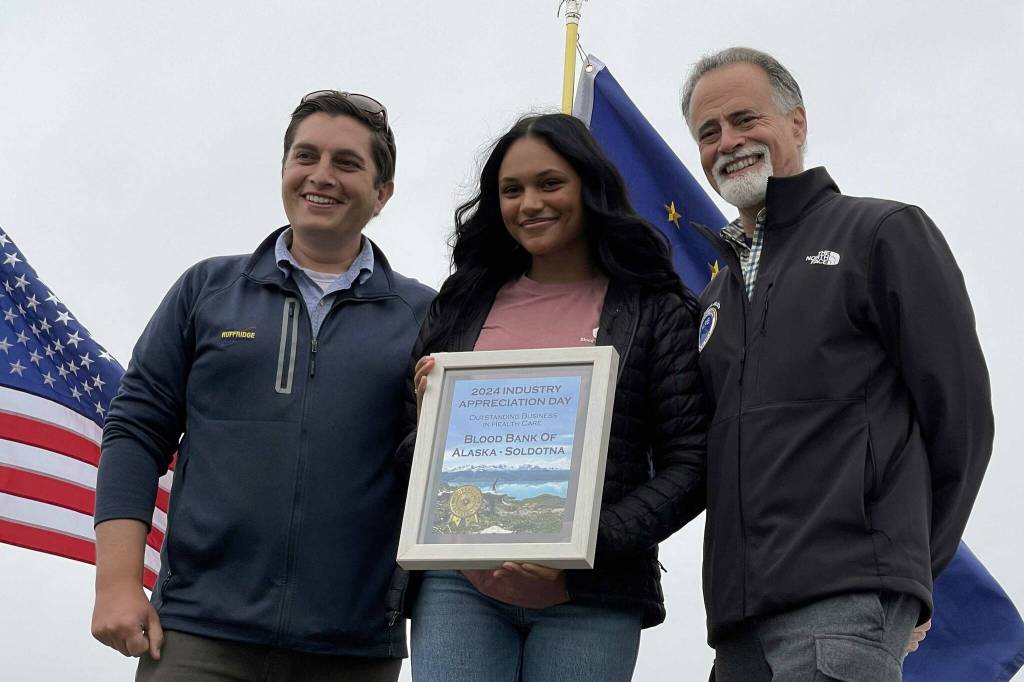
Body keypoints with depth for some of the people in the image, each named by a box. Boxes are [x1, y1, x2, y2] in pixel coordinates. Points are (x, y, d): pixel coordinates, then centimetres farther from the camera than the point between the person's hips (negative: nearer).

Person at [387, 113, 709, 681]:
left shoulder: (657, 313, 5)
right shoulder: (461, 305, 14)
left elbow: (689, 466, -1)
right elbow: (408, 460, 19)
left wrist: (588, 543, -15)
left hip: (588, 600, -2)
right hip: (457, 587, 2)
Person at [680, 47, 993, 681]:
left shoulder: (886, 233, 3)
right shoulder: (717, 293, 23)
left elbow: (959, 411, -1)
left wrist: (899, 560, 4)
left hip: (843, 604, -7)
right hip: (739, 613, 7)